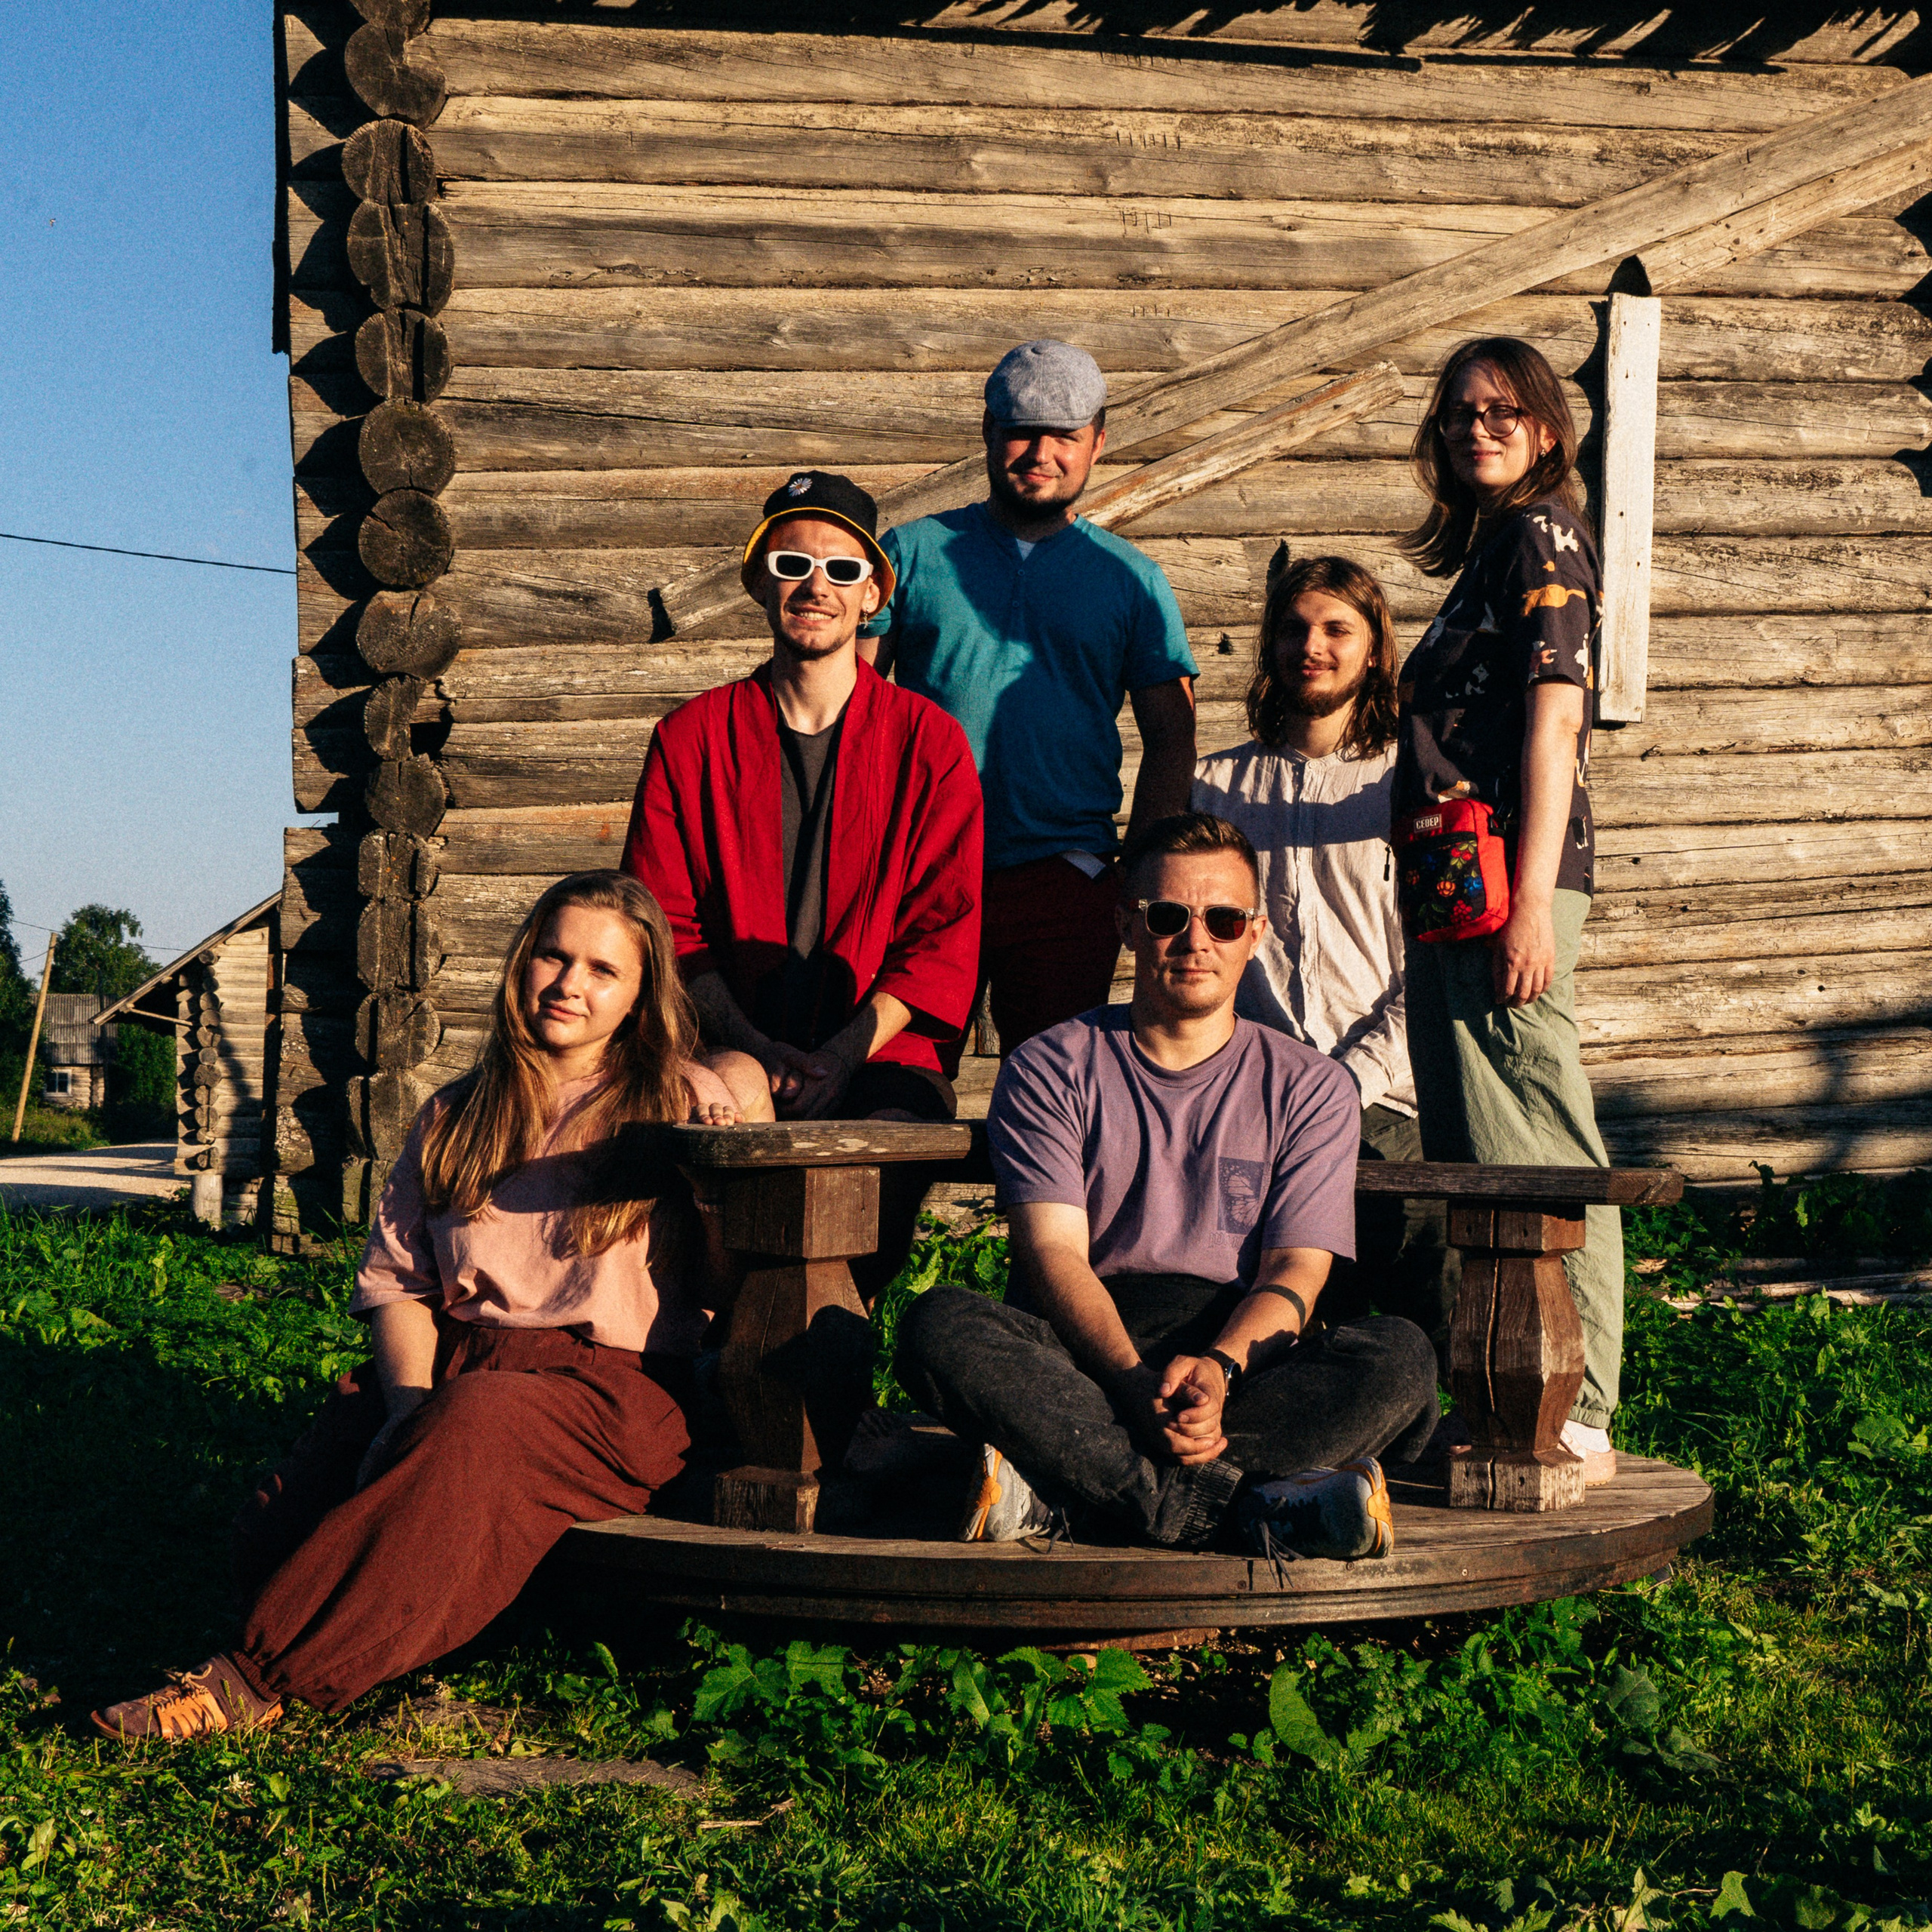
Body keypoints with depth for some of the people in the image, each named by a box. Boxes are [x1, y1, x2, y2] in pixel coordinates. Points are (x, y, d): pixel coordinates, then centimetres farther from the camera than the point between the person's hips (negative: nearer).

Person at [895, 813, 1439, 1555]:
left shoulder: (1310, 1088, 13)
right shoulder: (1048, 1068, 9)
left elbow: (1296, 1269, 1)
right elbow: (1053, 1251, -4)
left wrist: (1218, 1366, -22)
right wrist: (1136, 1382, -24)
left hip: (1246, 1351, 1)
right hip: (1083, 1348, -1)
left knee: (1400, 1355, -29)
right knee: (939, 1326, -32)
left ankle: (1055, 1487, -35)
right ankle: (1246, 1505, -37)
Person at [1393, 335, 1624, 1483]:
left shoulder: (1544, 534, -4)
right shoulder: (1488, 547, 23)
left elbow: (1556, 717, -14)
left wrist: (1531, 899, -21)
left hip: (1507, 882, -10)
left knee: (1537, 1159, -9)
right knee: (1473, 1164, 11)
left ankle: (1576, 1424, -6)